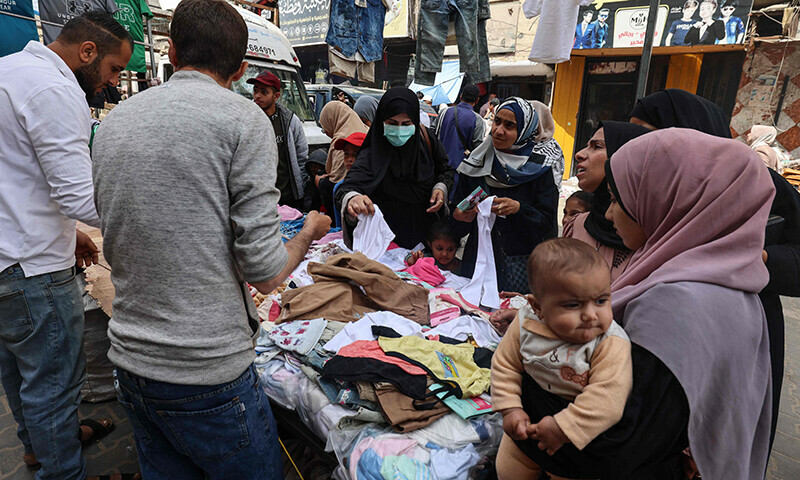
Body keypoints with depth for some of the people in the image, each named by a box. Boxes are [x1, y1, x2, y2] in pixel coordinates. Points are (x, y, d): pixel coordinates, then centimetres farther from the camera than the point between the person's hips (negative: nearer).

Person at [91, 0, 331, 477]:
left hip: (129, 363, 7)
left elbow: (115, 245, 15)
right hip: (208, 373, -6)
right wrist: (310, 233, 3)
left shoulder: (114, 121, 7)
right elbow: (264, 272, -17)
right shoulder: (244, 118, -12)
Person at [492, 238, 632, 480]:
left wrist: (563, 427, -32)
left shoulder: (612, 344, -29)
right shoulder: (525, 326, -19)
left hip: (584, 434, -3)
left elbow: (608, 397, -34)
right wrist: (510, 409, -14)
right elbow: (505, 364, -7)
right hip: (530, 422, 3)